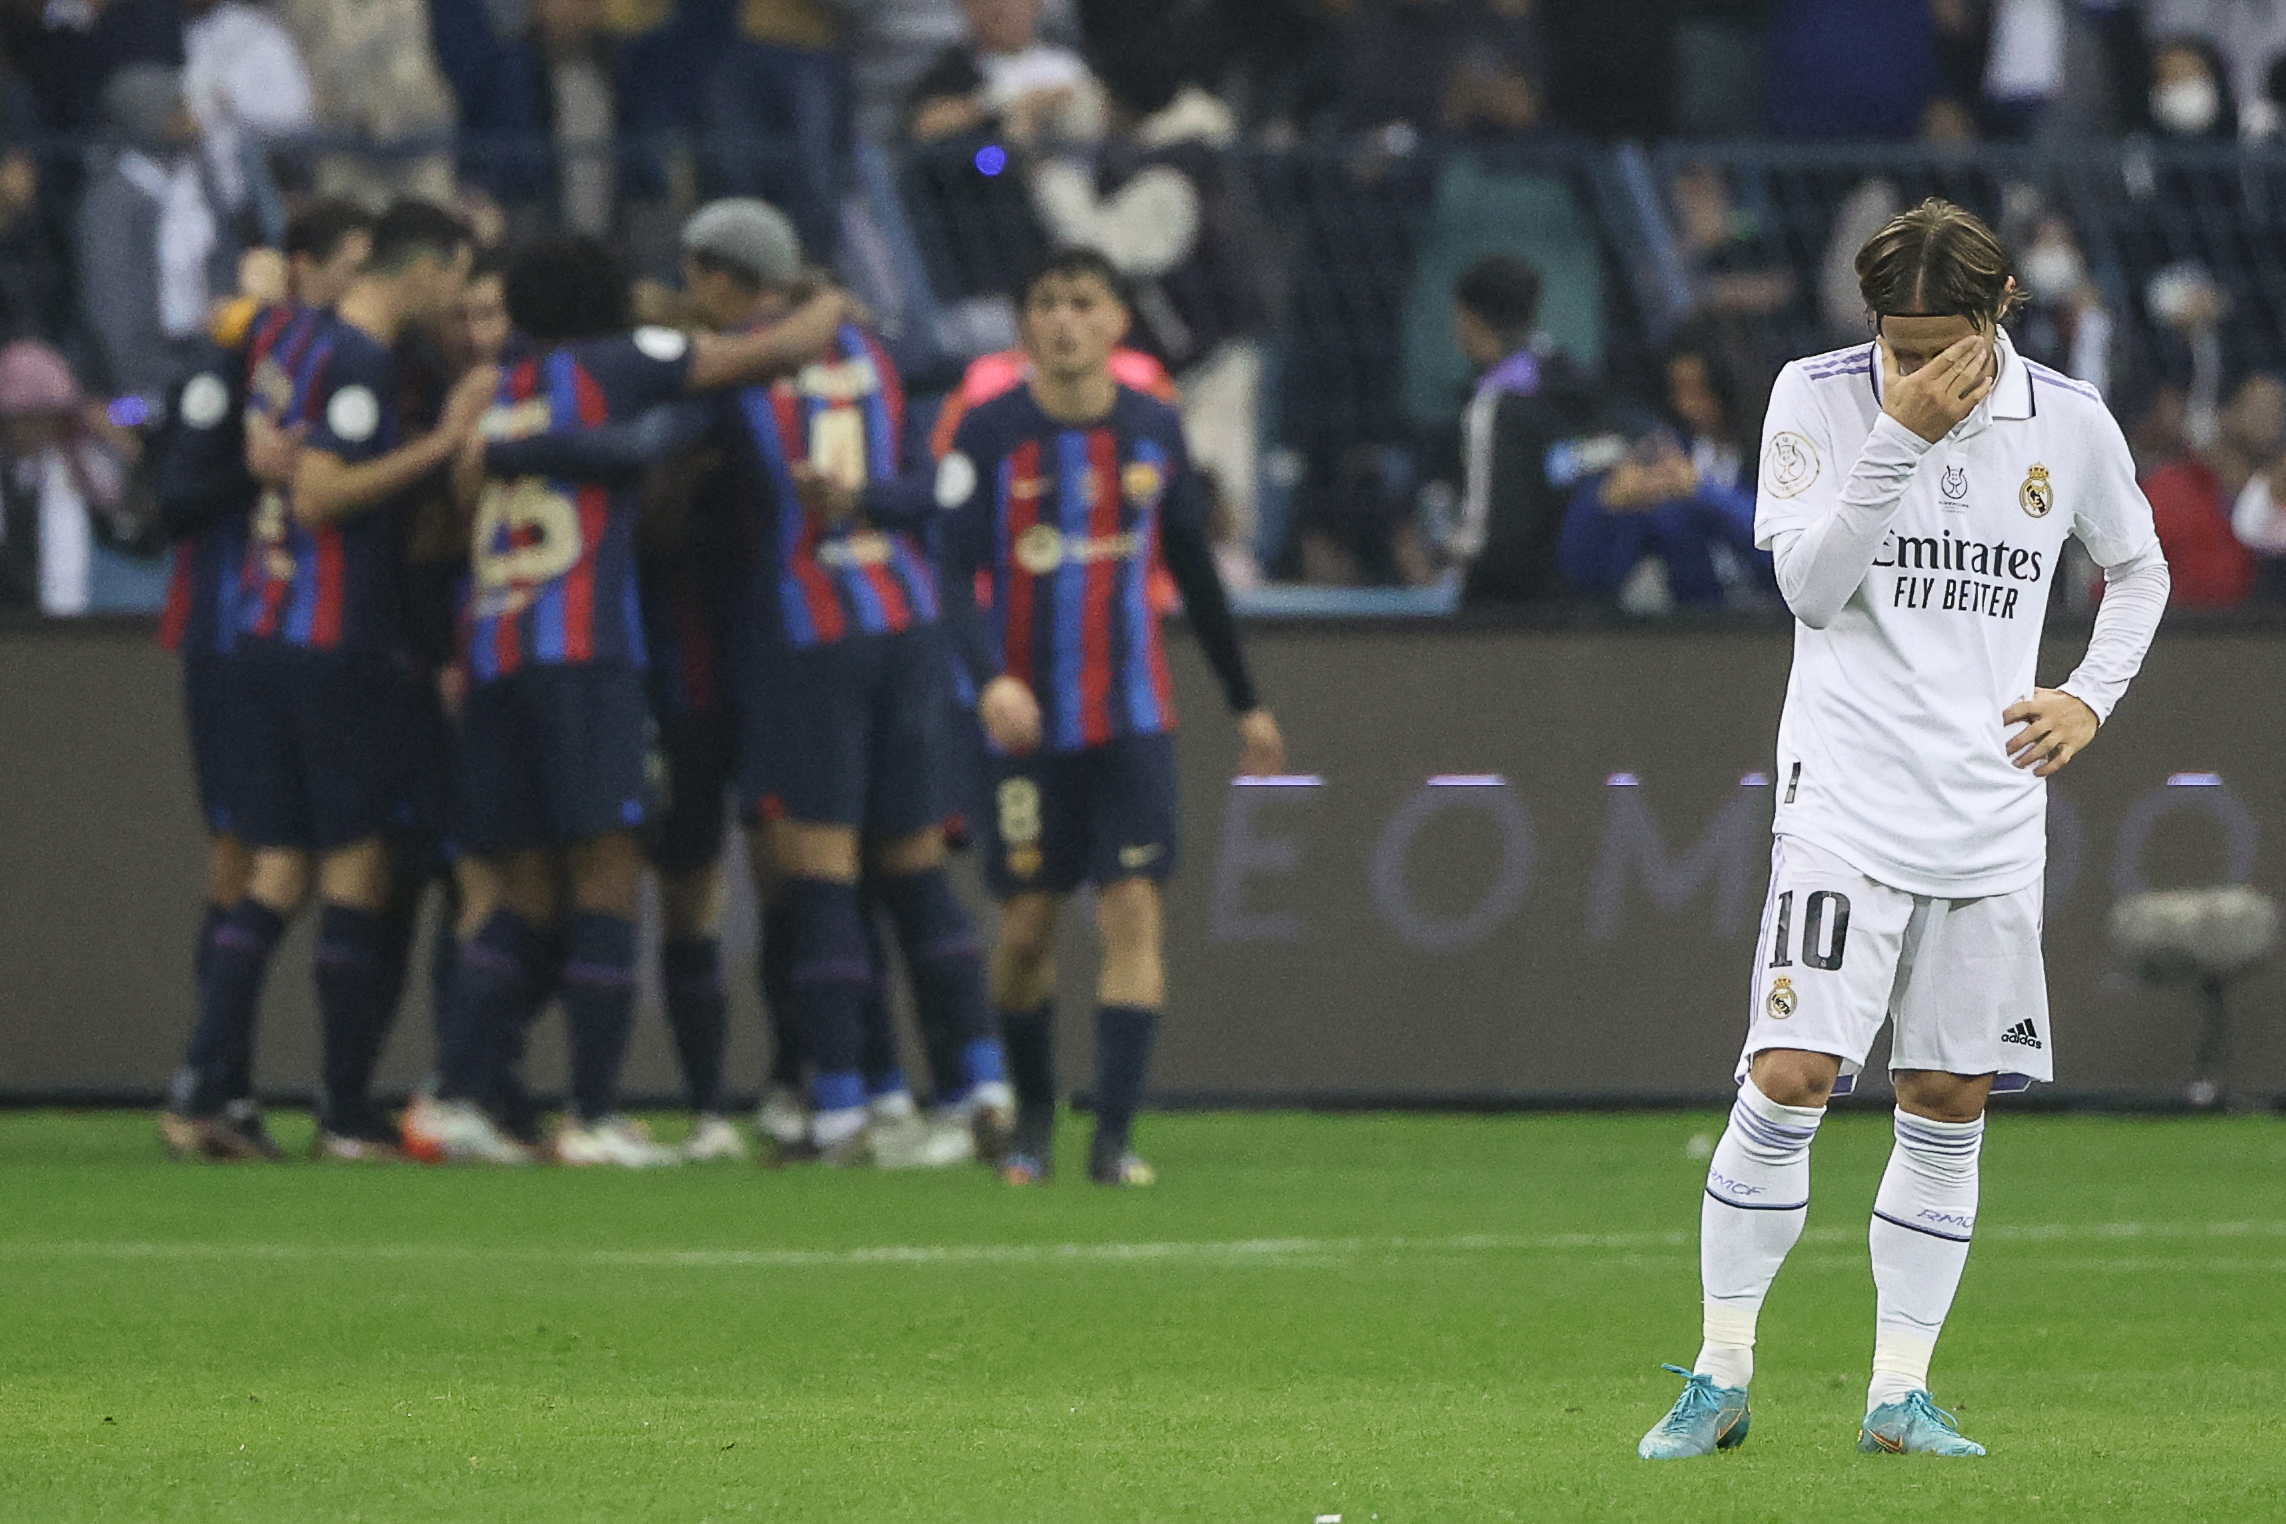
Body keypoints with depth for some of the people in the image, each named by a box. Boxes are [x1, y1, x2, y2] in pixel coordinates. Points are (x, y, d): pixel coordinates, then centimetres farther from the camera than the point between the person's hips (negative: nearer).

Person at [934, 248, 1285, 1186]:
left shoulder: (1154, 431, 4)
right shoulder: (991, 434, -5)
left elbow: (1195, 573, 14)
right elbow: (956, 572, -12)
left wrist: (1245, 703, 19)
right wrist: (991, 679, -29)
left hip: (1133, 719, 1)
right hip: (1029, 719, -1)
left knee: (1133, 913, -9)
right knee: (1027, 927, 2)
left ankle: (1114, 1136, -11)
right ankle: (1033, 1118, 23)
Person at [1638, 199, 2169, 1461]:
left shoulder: (2069, 420, 4)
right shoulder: (1817, 397, -4)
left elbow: (2136, 566, 21)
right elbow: (1809, 585, -14)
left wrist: (2092, 695, 6)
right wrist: (1902, 436, -21)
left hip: (1993, 819, 3)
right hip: (1848, 798, -3)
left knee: (1949, 1105, 4)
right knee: (1790, 1075, -13)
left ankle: (1899, 1393, 11)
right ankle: (1722, 1380, -3)